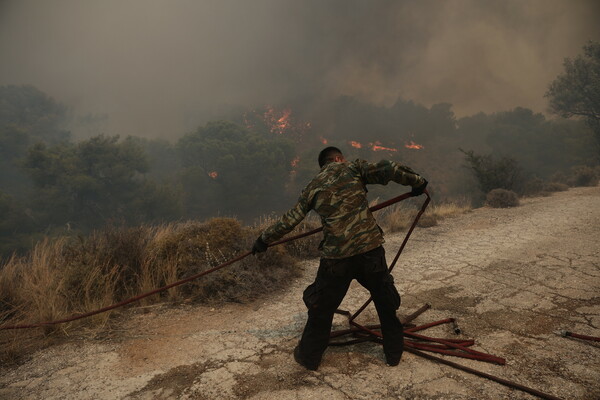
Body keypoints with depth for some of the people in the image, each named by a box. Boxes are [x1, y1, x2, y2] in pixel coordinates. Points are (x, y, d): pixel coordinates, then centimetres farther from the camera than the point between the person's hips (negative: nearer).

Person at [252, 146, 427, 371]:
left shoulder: (313, 187, 10)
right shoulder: (354, 169, 5)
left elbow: (290, 220, 11)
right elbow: (389, 170, -5)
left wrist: (264, 239, 22)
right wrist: (417, 181, 11)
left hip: (336, 257, 1)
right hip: (370, 249, 0)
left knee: (322, 307, 17)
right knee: (385, 301, 20)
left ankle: (309, 357, 30)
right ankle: (394, 353, 34)